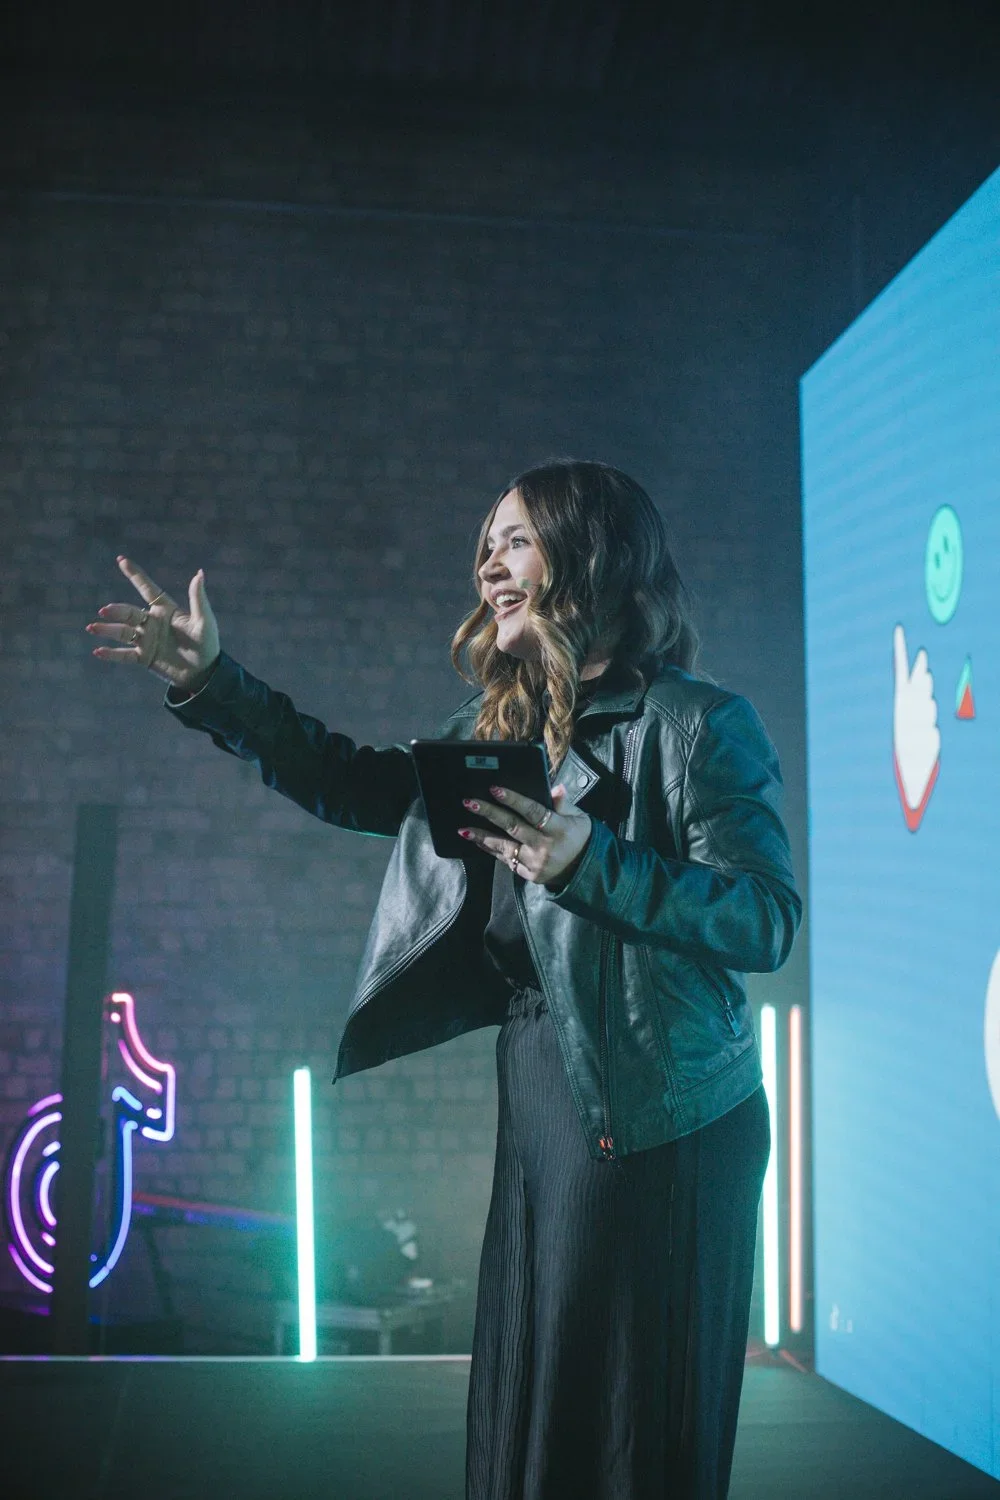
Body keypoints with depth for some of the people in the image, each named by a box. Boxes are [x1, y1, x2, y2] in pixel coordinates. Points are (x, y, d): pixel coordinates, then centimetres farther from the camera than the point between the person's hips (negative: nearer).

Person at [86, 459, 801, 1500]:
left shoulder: (698, 722, -9)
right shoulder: (497, 730, 13)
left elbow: (767, 920, -16)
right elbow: (354, 784, 20)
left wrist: (588, 861, -27)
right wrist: (210, 683, 13)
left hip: (663, 1128, -7)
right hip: (538, 1112, 7)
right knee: (526, 1405, 14)